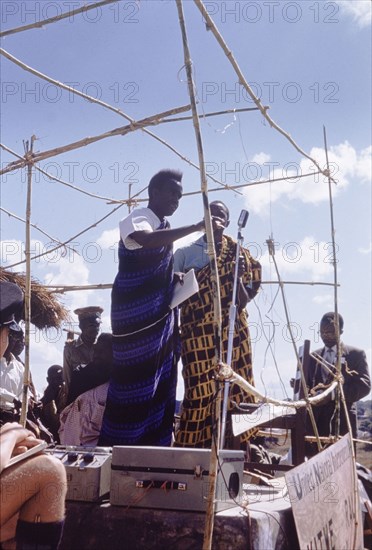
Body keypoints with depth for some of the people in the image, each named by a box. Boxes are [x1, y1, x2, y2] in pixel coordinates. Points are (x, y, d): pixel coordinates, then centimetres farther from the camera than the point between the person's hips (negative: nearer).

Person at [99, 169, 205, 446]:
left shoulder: (165, 229, 15)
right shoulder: (138, 219, -11)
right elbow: (147, 240, -36)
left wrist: (178, 277, 5)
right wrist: (195, 228, -36)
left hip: (161, 316, 8)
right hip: (137, 315, -8)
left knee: (160, 384, 9)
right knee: (135, 382, -6)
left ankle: (152, 449, 18)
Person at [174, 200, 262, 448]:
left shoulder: (237, 254, 13)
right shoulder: (184, 254, 10)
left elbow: (244, 300, 8)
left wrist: (238, 277, -10)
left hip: (231, 332, 2)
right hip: (198, 333, -2)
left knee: (233, 391, -2)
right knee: (200, 392, -8)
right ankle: (192, 450, 1)